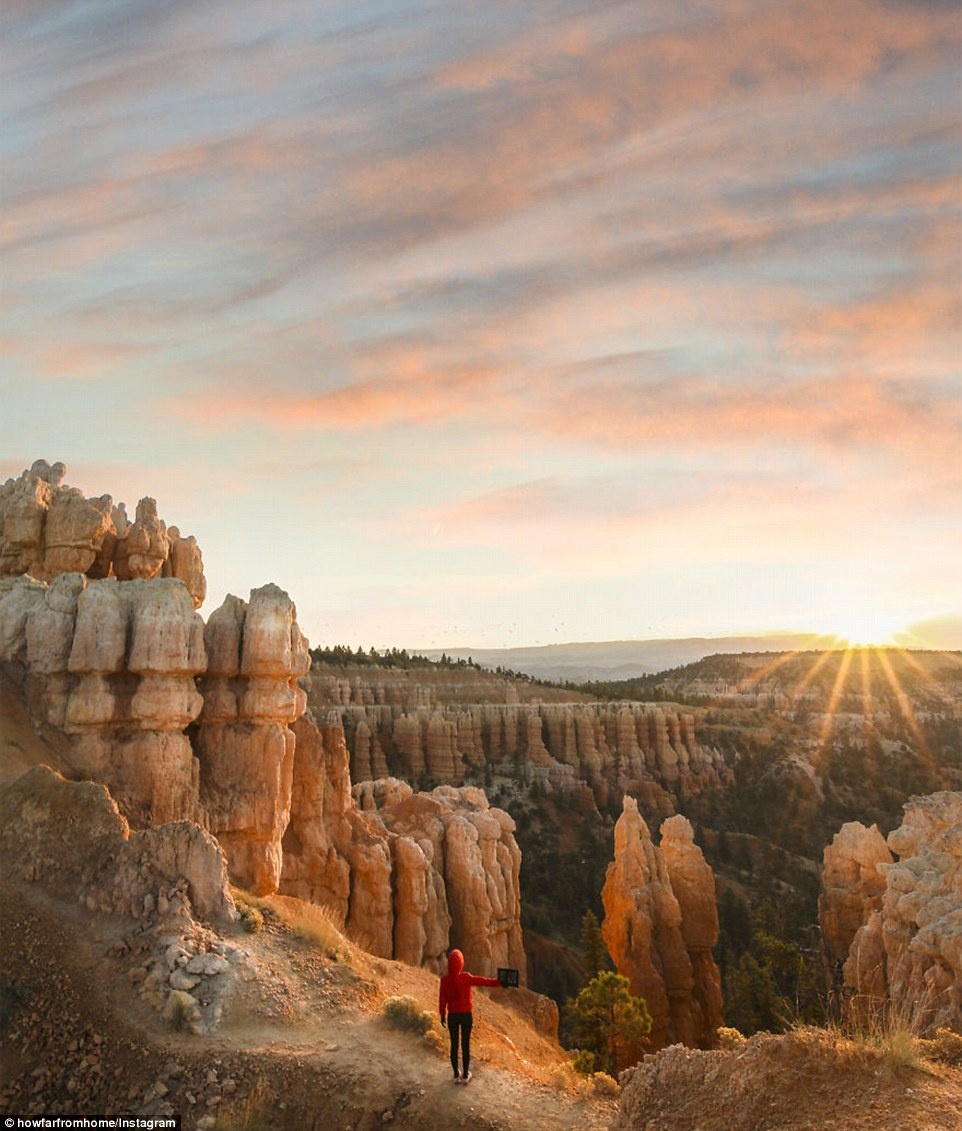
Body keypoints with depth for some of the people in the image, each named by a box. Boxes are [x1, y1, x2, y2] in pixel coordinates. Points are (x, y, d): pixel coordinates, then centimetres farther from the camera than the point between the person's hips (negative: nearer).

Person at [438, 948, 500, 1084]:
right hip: (466, 1015, -2)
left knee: (454, 1045, 14)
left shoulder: (445, 980, -12)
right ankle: (465, 1075, 19)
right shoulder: (466, 978, -19)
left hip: (452, 1016, 2)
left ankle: (456, 1075, 22)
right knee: (465, 1045, 10)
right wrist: (499, 982, -3)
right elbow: (483, 981, -13)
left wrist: (442, 1014, 10)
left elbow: (442, 998, -3)